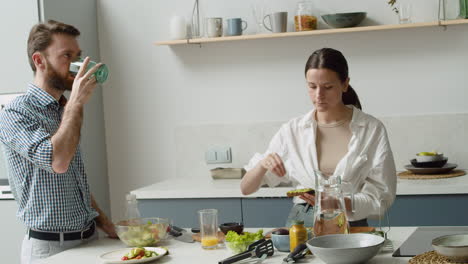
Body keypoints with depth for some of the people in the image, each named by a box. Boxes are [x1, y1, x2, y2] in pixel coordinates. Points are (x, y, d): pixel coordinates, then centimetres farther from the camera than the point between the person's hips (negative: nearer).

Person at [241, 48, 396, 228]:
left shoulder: (372, 130, 0)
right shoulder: (292, 130, 6)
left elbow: (381, 198, -3)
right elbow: (246, 188, 9)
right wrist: (262, 165, -12)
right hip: (300, 224, 1)